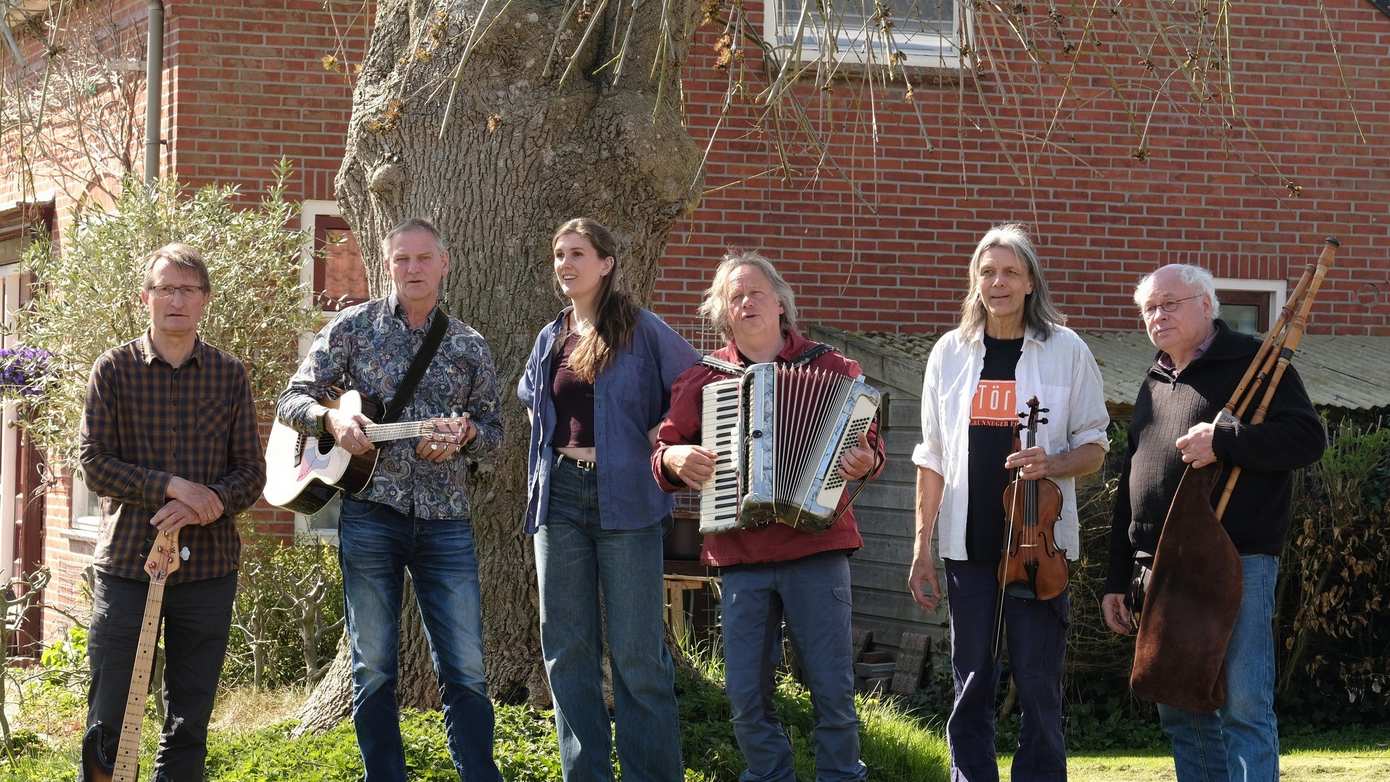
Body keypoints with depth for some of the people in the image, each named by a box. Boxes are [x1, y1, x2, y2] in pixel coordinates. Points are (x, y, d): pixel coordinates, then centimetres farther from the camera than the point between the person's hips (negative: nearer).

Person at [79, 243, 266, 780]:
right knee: (108, 720, -2)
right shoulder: (115, 369, 2)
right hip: (126, 560, -2)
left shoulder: (230, 374, 7)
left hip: (208, 566, 2)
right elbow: (94, 464, -5)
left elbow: (251, 473, 5)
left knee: (190, 721, 7)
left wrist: (208, 505, -15)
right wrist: (172, 486, -16)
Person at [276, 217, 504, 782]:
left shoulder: (468, 345, 10)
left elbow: (492, 428, 13)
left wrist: (463, 437, -10)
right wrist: (331, 418, -18)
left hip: (445, 519, 1)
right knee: (373, 670, 4)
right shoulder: (354, 327, 4)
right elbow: (293, 401, 3)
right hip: (370, 513, -1)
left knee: (466, 671, -1)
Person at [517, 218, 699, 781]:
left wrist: (659, 437, -5)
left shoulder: (642, 331, -2)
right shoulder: (550, 339, 13)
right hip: (559, 497, 5)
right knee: (568, 650, 5)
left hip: (624, 499, -5)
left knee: (637, 651, -4)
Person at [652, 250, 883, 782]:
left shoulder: (829, 367, 7)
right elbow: (664, 453, 15)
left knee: (833, 689, 0)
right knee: (746, 696, 2)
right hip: (739, 556, 2)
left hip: (816, 545, -2)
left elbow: (868, 440, 8)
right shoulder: (702, 379, 10)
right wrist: (675, 459, -7)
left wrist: (864, 460, -14)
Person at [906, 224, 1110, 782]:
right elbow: (933, 458, 10)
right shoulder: (950, 352, 8)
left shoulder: (1066, 350, 1)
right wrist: (922, 546, 6)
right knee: (971, 683, 5)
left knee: (1038, 684, -1)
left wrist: (1051, 464, -17)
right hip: (969, 542, 2)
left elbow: (1094, 447, 5)